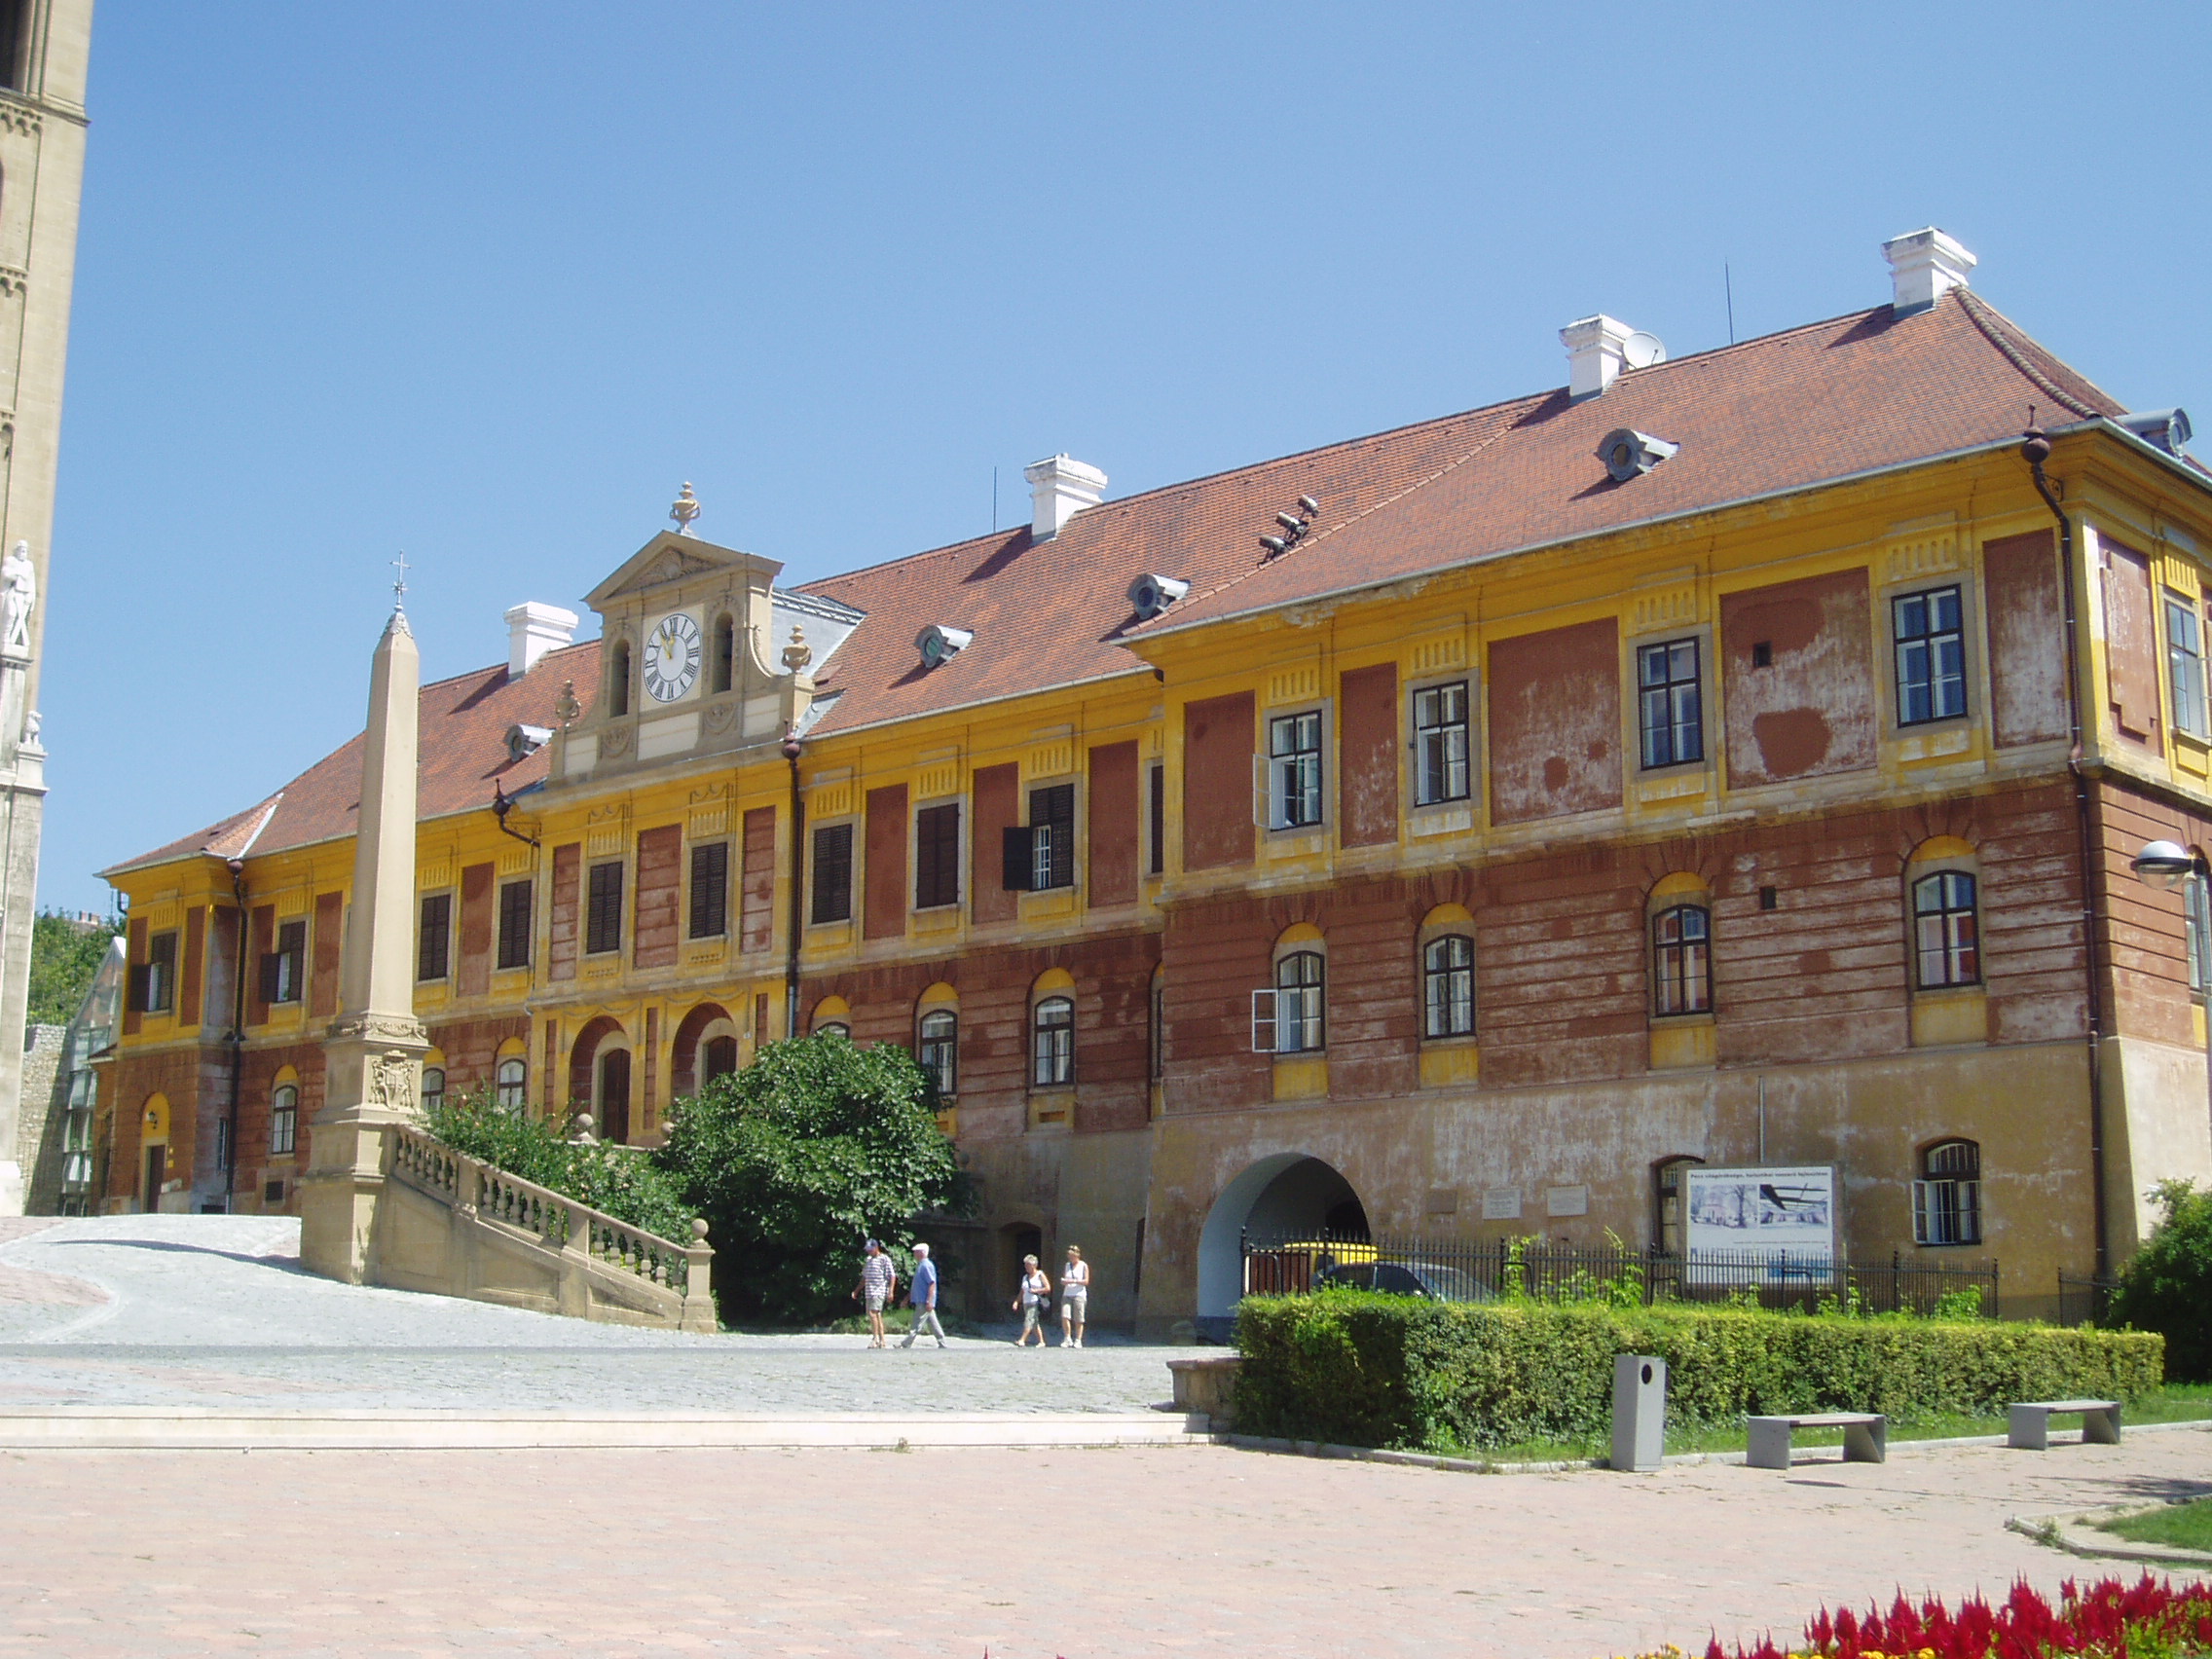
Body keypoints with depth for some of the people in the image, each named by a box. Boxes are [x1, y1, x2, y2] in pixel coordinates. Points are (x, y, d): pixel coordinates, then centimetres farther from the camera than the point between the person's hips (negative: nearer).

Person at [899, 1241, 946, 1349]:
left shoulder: (927, 1266, -13)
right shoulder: (920, 1265, 18)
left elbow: (932, 1284, -20)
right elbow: (915, 1286, 26)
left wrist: (929, 1301, -25)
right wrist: (907, 1298, 26)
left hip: (924, 1302, -10)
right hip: (920, 1301, 10)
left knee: (917, 1325, -8)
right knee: (933, 1324, 10)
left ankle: (906, 1345, -9)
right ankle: (942, 1344, 12)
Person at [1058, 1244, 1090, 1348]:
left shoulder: (1083, 1266, 4)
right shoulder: (1067, 1266, 16)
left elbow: (1086, 1281, -3)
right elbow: (1063, 1281, 18)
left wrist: (1074, 1281, -15)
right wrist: (1063, 1281, -6)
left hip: (1079, 1294, -3)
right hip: (1067, 1294, 3)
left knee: (1078, 1319, -4)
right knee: (1064, 1316, -12)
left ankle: (1078, 1340, 2)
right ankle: (1067, 1339, -3)